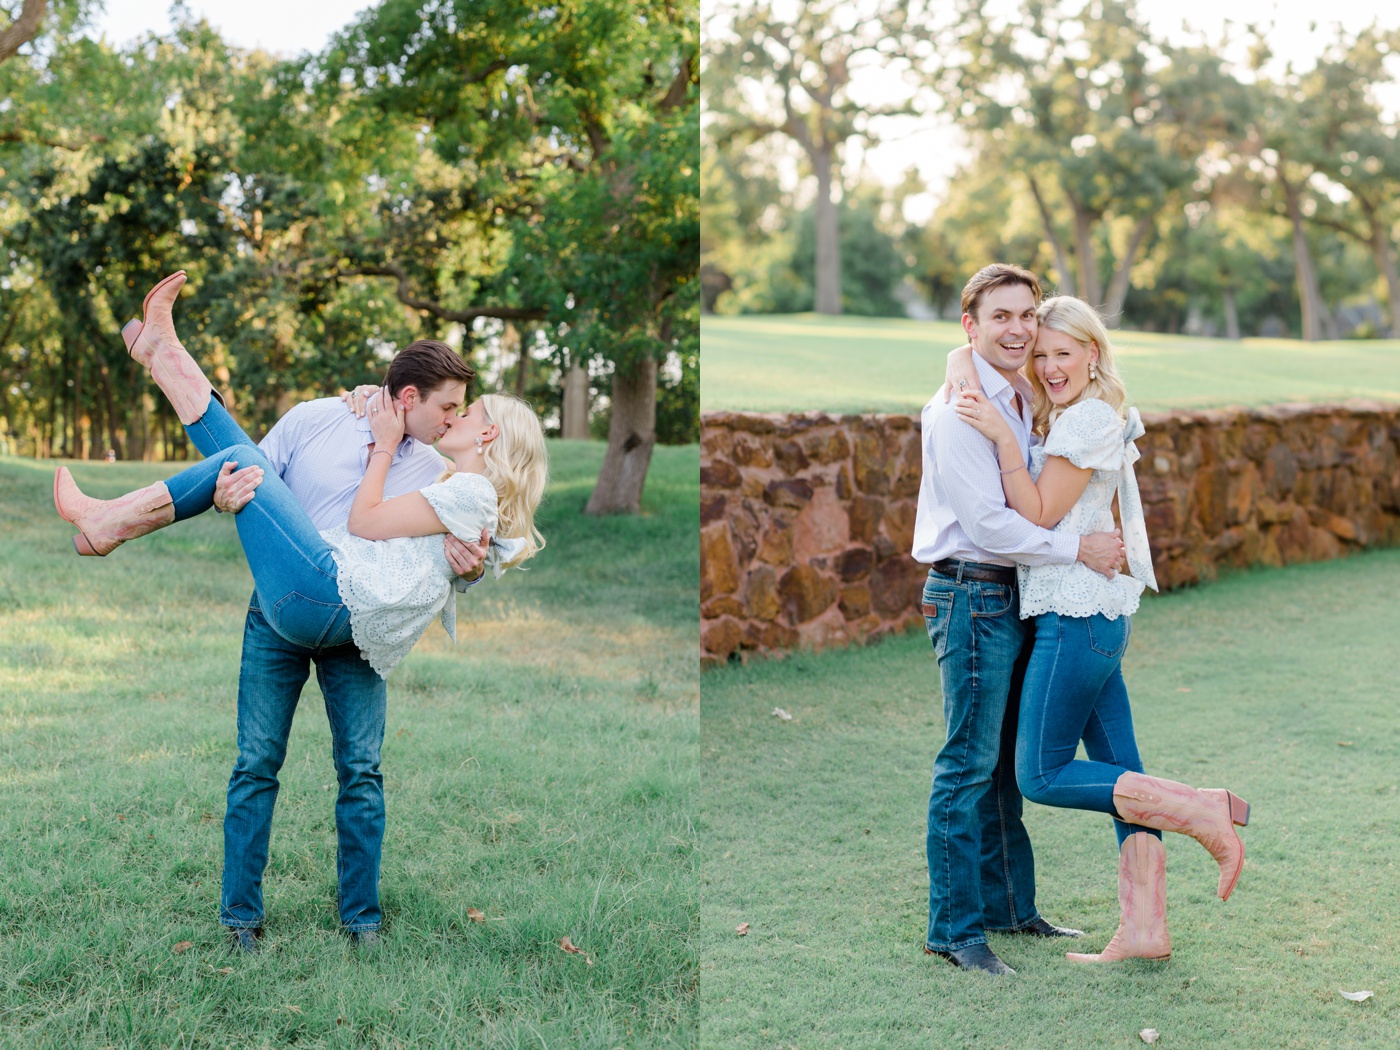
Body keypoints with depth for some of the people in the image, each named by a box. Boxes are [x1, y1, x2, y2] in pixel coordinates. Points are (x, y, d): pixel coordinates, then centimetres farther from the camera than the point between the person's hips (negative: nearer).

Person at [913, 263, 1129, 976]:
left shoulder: (1023, 401, 14)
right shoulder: (957, 409, -14)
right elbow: (987, 522, -20)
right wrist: (1079, 550, -16)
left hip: (1013, 597, 9)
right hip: (971, 595, -9)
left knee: (1006, 763, 15)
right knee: (969, 764, -5)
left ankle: (1010, 907, 25)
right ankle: (954, 928, 1)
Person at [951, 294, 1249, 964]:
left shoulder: (1090, 418, -13)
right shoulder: (1063, 416, 17)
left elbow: (1038, 515, -14)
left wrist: (1002, 436, -18)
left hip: (1077, 615, -10)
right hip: (1094, 614, 10)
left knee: (1043, 775, -6)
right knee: (1121, 774, 7)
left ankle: (1203, 810, -7)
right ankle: (1144, 928, 8)